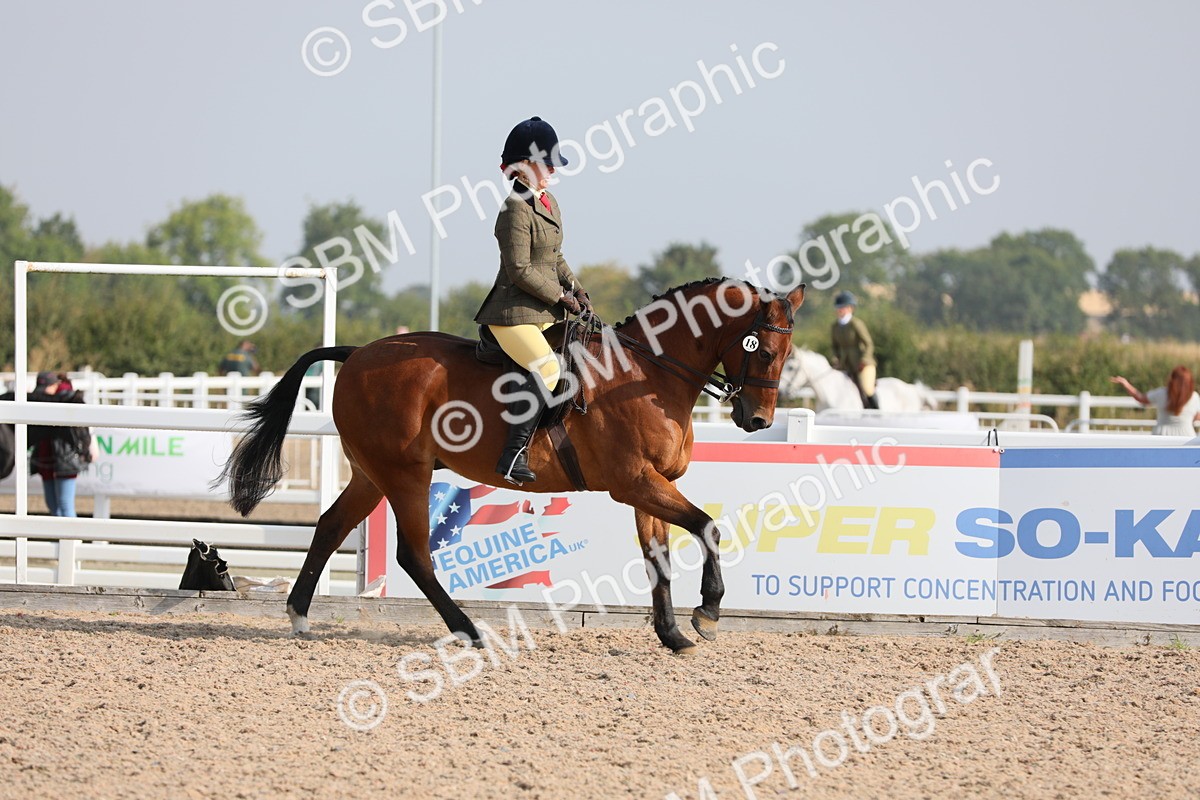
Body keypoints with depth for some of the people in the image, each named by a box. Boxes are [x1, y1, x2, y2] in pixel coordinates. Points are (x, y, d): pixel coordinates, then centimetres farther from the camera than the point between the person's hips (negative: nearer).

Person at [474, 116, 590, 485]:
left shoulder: (550, 204, 14)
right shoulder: (516, 210, -15)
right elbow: (519, 270, -19)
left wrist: (577, 291, 8)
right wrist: (561, 296, -12)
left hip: (546, 312, 10)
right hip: (513, 312, -10)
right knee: (547, 369, -28)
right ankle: (514, 454, -27)